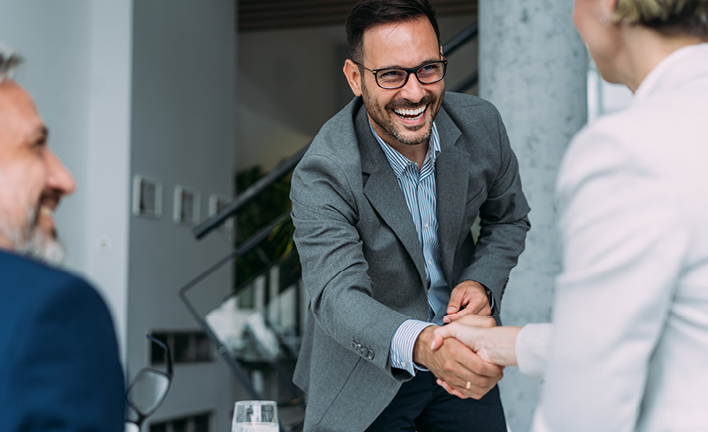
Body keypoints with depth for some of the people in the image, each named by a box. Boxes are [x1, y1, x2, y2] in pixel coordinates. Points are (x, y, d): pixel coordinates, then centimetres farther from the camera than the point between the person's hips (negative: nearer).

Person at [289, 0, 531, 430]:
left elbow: (509, 218, 4)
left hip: (461, 354, 4)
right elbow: (338, 295, -35)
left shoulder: (481, 124, -12)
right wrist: (420, 345, -53)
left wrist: (483, 283, -15)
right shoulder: (322, 175, -25)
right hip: (368, 373, -3)